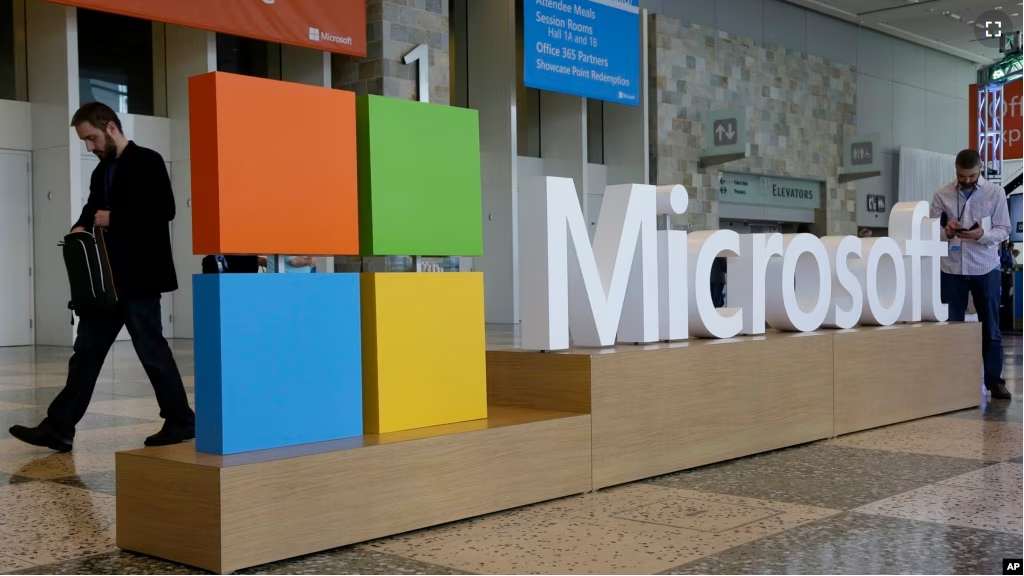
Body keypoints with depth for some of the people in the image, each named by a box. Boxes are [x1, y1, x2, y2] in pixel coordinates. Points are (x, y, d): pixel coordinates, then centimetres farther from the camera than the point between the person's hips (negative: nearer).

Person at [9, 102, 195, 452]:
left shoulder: (147, 162, -7)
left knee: (151, 349, -2)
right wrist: (81, 228, -1)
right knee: (86, 350, 5)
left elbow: (164, 210, -16)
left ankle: (181, 421, 10)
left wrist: (114, 219, -15)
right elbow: (92, 211, 22)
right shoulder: (101, 173, 18)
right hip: (105, 279, 8)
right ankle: (59, 427, 5)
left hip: (137, 278, -8)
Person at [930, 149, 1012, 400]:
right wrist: (946, 231, -19)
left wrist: (982, 234, -22)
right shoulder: (942, 195, 2)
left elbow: (1003, 230, -2)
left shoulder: (995, 192, -1)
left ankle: (995, 381, 12)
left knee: (991, 328, 5)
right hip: (952, 269, 1)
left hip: (985, 268, -1)